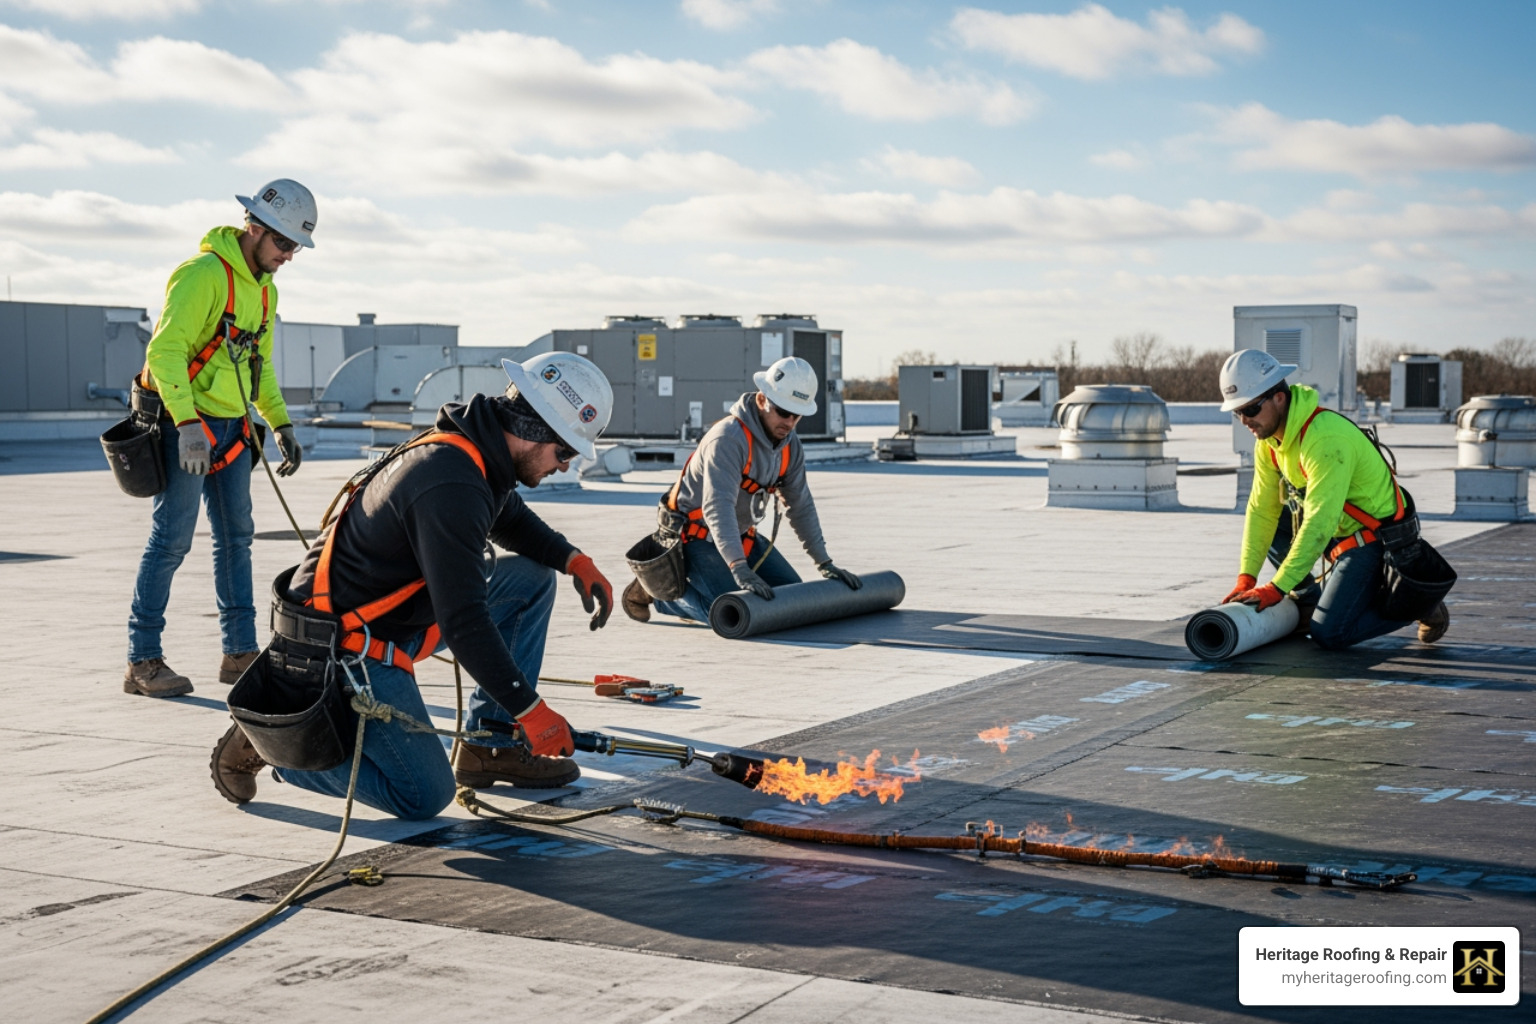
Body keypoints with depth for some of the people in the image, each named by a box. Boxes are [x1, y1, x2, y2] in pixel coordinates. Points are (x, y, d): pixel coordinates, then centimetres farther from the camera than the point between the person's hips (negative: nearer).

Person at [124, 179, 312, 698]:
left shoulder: (264, 289, 12)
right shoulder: (204, 274, -17)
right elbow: (164, 352, -25)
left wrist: (281, 424, 16)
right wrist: (188, 425, -33)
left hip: (231, 424, 9)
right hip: (184, 425, -9)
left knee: (236, 536, 11)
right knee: (171, 539, -7)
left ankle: (240, 652, 18)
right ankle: (142, 661, -1)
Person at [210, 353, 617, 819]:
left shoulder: (475, 451, 3)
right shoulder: (451, 486, -27)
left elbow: (514, 522, 25)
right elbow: (464, 623, -29)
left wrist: (574, 561, 6)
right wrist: (529, 710, -23)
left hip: (390, 622, 10)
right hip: (344, 651, -10)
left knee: (531, 577, 7)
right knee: (425, 797, -14)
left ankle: (490, 745, 10)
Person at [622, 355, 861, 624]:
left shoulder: (791, 446, -3)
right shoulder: (728, 438, -28)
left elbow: (800, 507, 7)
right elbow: (717, 507, -38)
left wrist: (825, 564, 3)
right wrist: (740, 569, -47)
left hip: (741, 535, 8)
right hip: (697, 535, -8)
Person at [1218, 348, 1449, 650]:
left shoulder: (1325, 438, -29)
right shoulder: (1268, 439, -1)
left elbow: (1319, 524, -33)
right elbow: (1262, 510, 1)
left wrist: (1275, 589, -33)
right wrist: (1246, 578, -8)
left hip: (1377, 541, -9)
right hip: (1343, 533, 9)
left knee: (1330, 635, -16)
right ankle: (1311, 602, 11)